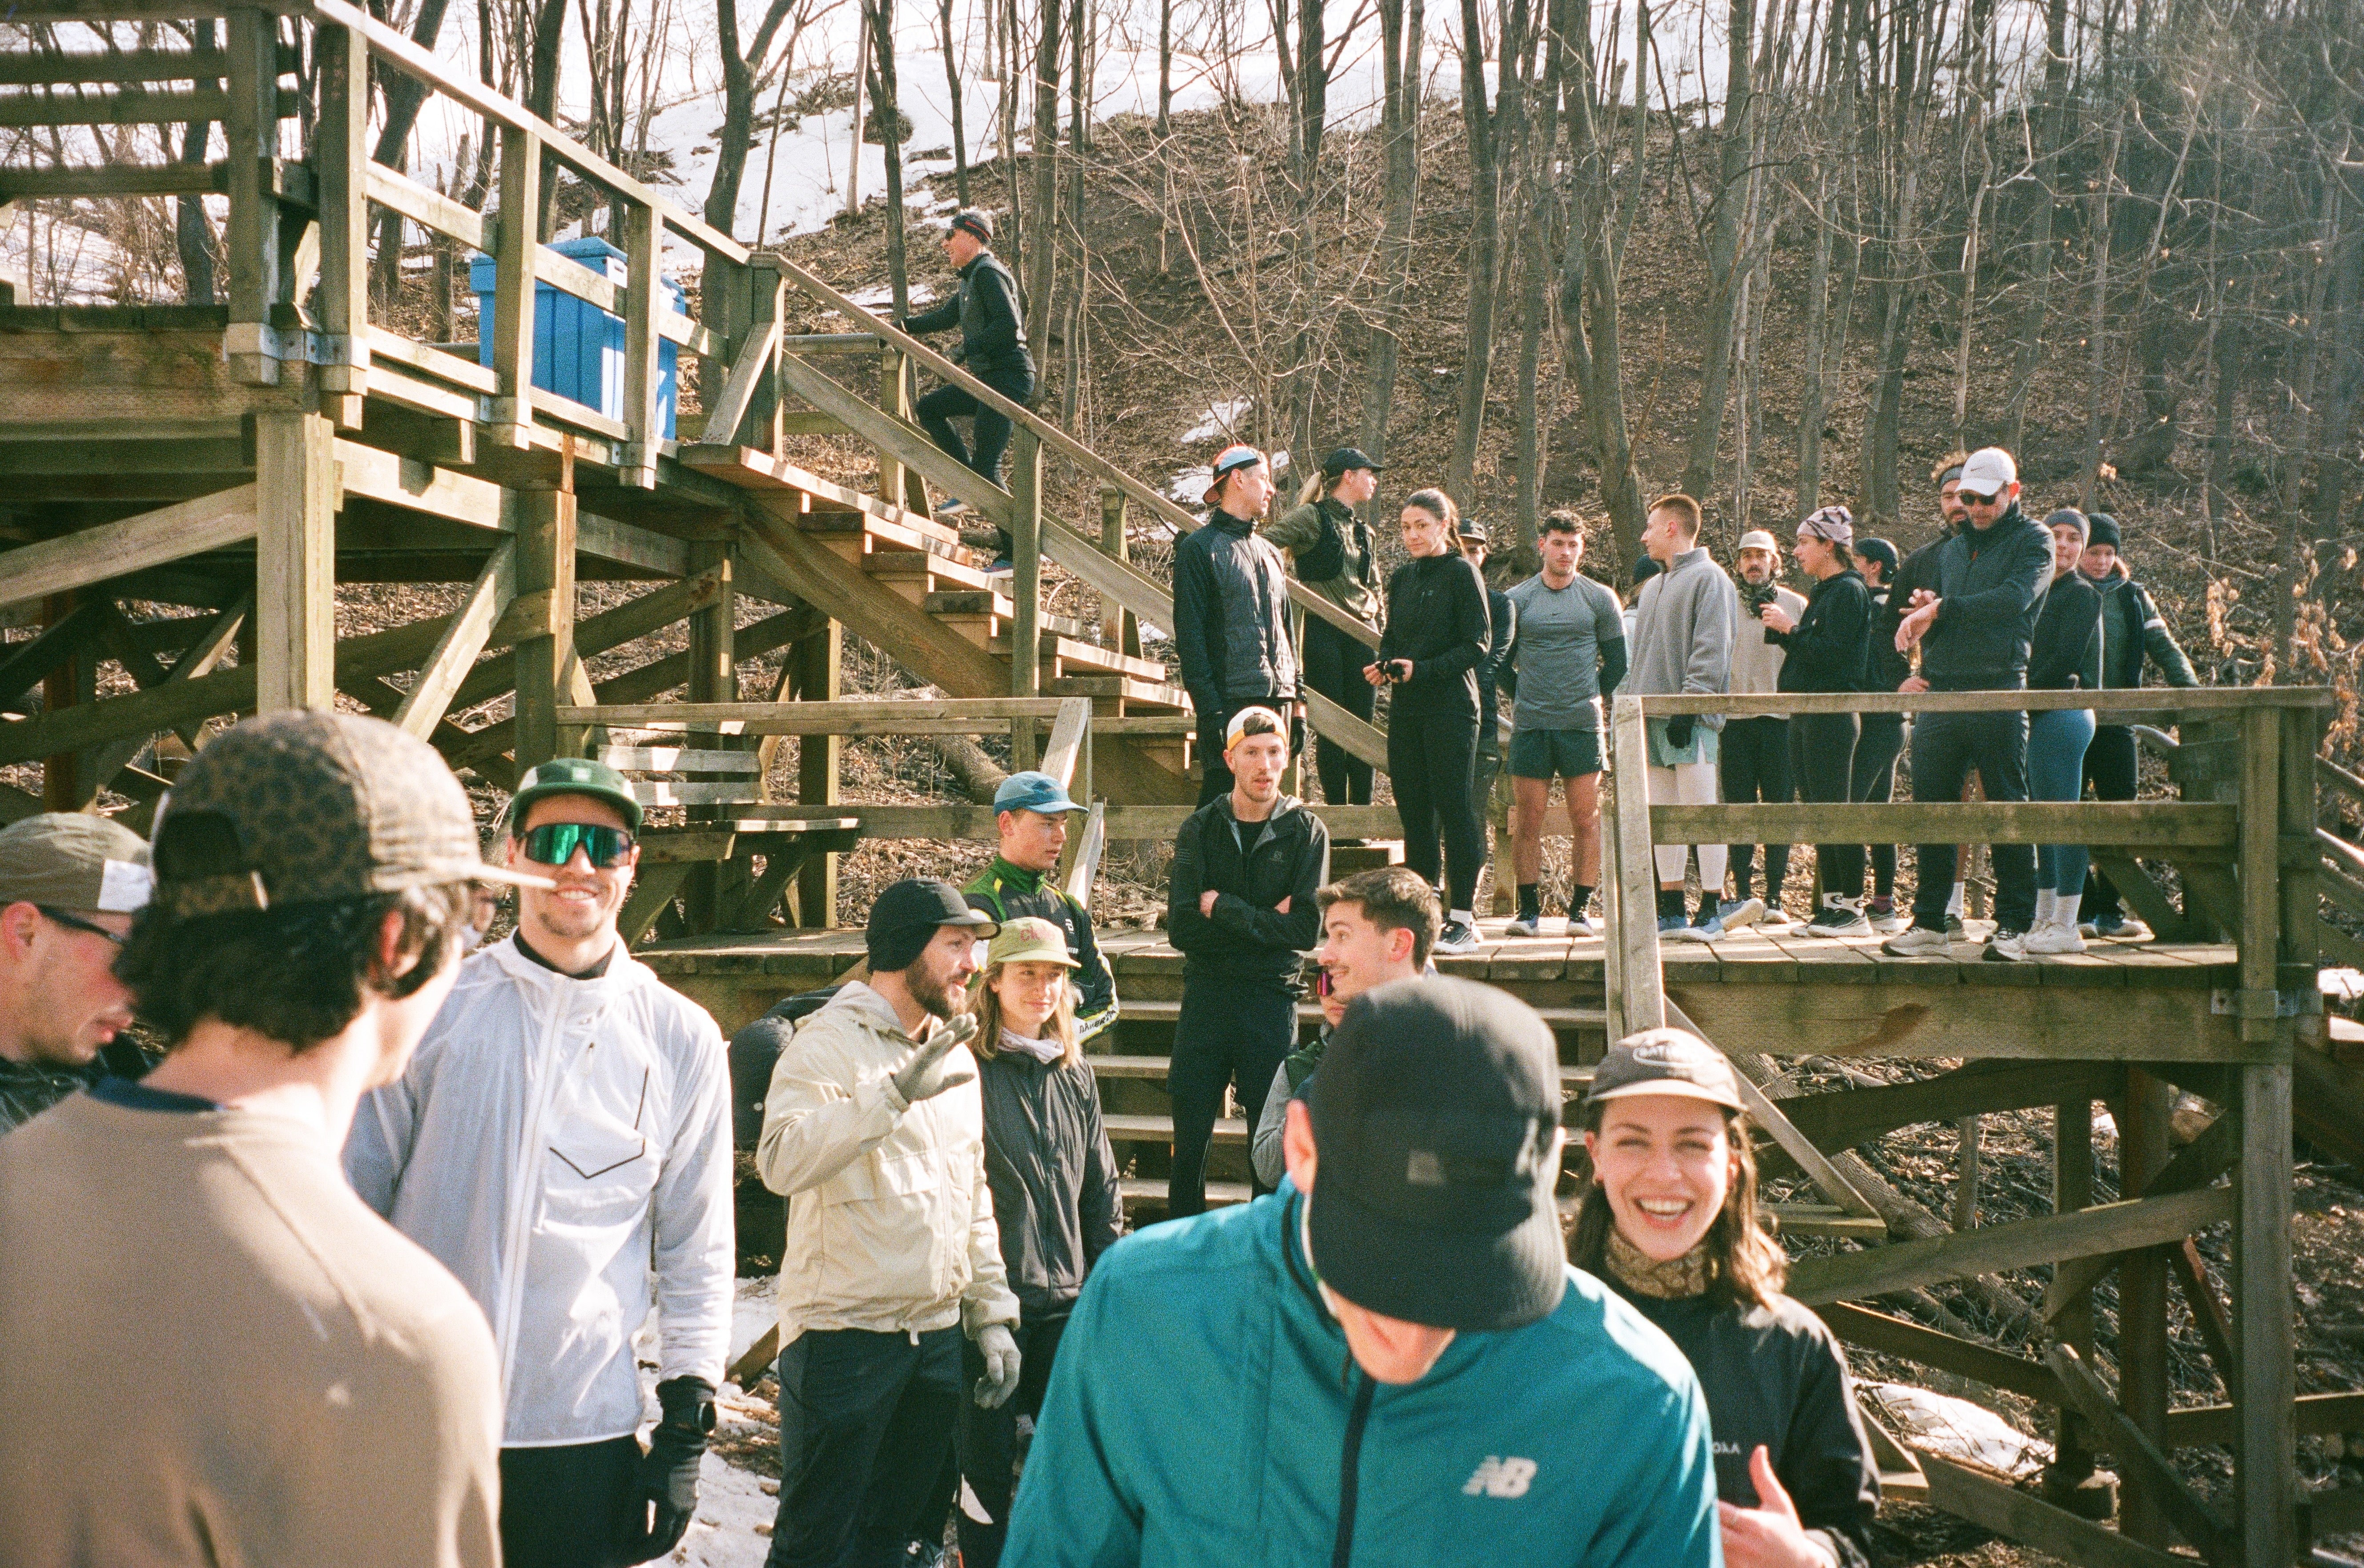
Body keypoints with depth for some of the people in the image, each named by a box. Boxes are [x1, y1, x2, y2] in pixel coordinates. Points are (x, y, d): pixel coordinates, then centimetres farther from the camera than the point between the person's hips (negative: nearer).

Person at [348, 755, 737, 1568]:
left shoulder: (682, 1039, 3)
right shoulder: (431, 1007, 0)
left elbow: (699, 1247, 7)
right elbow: (353, 1190, 6)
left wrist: (686, 1434, 4)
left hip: (585, 1432, 1)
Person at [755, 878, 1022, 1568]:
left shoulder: (956, 1057, 15)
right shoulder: (829, 1043, -9)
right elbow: (782, 1160, -27)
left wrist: (993, 1315, 15)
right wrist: (897, 1092, -35)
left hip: (938, 1335, 7)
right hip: (843, 1334, -7)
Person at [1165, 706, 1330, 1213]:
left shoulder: (1307, 832, -1)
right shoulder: (1200, 829, 2)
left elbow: (1308, 929, -11)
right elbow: (1181, 928, -9)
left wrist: (1223, 908, -11)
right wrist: (1265, 922, -13)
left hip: (1273, 997, -1)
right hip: (1206, 995, 1)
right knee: (1190, 1141, 6)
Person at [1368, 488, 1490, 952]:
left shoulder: (1461, 573, -5)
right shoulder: (1402, 578, 15)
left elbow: (1479, 644, -9)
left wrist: (1423, 669, -18)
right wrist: (1382, 665, 1)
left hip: (1450, 707, -7)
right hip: (1406, 708, 7)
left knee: (1454, 808, -6)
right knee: (1413, 810, 7)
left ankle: (1464, 918, -3)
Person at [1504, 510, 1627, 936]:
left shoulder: (1600, 599, 6)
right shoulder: (1516, 600, 6)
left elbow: (1618, 662, 11)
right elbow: (1501, 663, 12)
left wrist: (1589, 695, 11)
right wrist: (1528, 696, 9)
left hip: (1583, 725, 0)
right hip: (1530, 726, 0)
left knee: (1586, 821, 0)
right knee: (1528, 821, 0)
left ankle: (1580, 909, 7)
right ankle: (1529, 909, 7)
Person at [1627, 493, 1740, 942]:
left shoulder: (1709, 578, -4)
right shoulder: (1653, 588, 22)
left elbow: (1711, 651, -13)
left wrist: (1688, 705, -20)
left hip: (1690, 718, -8)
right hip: (1652, 716, 8)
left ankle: (1711, 912, -3)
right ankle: (1670, 909, 11)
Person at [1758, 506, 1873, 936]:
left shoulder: (1848, 591, -10)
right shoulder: (1824, 592, 19)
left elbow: (1831, 654, -20)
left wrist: (1790, 629, -12)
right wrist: (1782, 630, 6)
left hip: (1832, 716, -10)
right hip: (1807, 715, 10)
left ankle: (1854, 909, -6)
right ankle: (1832, 902, 14)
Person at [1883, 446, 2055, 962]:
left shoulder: (2032, 541, 2)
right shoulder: (1952, 549, 20)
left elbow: (2014, 599, -16)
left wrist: (1942, 609, -13)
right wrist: (1927, 614, -2)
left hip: (1999, 692, -5)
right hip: (1942, 692, 5)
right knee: (1932, 808, 4)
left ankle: (2014, 926, 3)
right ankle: (1929, 922, 11)